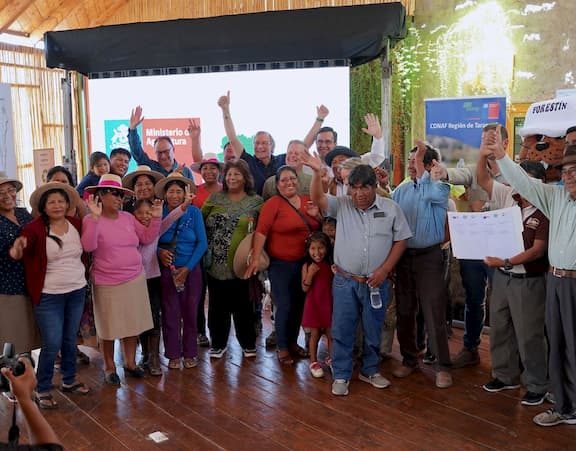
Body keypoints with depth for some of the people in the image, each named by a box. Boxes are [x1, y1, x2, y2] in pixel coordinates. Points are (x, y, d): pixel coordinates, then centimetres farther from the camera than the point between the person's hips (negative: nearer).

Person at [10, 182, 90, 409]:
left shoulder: (77, 224, 0)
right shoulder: (36, 228, -12)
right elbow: (24, 240, -29)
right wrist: (18, 246, -49)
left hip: (77, 292, 4)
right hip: (49, 296, -4)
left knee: (70, 340, 18)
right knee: (52, 345, -2)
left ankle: (69, 380, 37)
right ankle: (42, 390, 19)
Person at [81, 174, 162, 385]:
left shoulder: (128, 218, 6)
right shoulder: (91, 220, -10)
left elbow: (147, 237, 7)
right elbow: (88, 247, -25)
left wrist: (156, 217, -5)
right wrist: (95, 217, -30)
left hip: (135, 280, 5)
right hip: (108, 284, -5)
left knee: (133, 324, 13)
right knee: (109, 328, 8)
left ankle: (130, 363, 29)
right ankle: (110, 367, 25)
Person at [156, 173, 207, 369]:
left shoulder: (194, 212, -4)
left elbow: (202, 243, -6)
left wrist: (188, 268, -11)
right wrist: (159, 251, -18)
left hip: (191, 269, 0)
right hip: (167, 270, 0)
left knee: (190, 312, 6)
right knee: (170, 314, 3)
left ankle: (190, 353, 20)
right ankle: (173, 355, 17)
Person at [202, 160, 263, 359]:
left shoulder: (255, 202, 3)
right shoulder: (215, 198, 8)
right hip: (215, 263, 2)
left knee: (242, 305, 6)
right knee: (218, 305, 10)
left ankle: (248, 343, 24)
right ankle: (218, 343, 26)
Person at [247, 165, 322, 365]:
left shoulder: (308, 201, 6)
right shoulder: (273, 203, -10)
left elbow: (320, 227, 16)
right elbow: (261, 231, -17)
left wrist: (317, 215, -5)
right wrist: (255, 259, -23)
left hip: (305, 263, 5)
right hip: (281, 264, -5)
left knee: (299, 305, 14)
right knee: (284, 306, 0)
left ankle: (293, 342, 32)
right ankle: (282, 348, 17)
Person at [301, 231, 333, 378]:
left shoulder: (331, 265, -1)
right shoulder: (307, 266, -6)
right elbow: (305, 289, -8)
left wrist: (336, 274, -16)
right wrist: (310, 274, -22)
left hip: (328, 304, 2)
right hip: (314, 305, -2)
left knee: (331, 333, 10)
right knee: (315, 334, 6)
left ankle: (331, 358, 29)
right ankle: (313, 361, 20)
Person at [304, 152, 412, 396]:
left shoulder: (391, 208, -1)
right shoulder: (342, 205, 1)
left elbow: (401, 240, 1)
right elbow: (317, 198, -11)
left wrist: (384, 270, -8)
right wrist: (317, 172, -27)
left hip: (376, 283, 0)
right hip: (345, 282, 0)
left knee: (373, 330, 13)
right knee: (342, 330, 4)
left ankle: (369, 370, 32)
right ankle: (341, 375, 18)